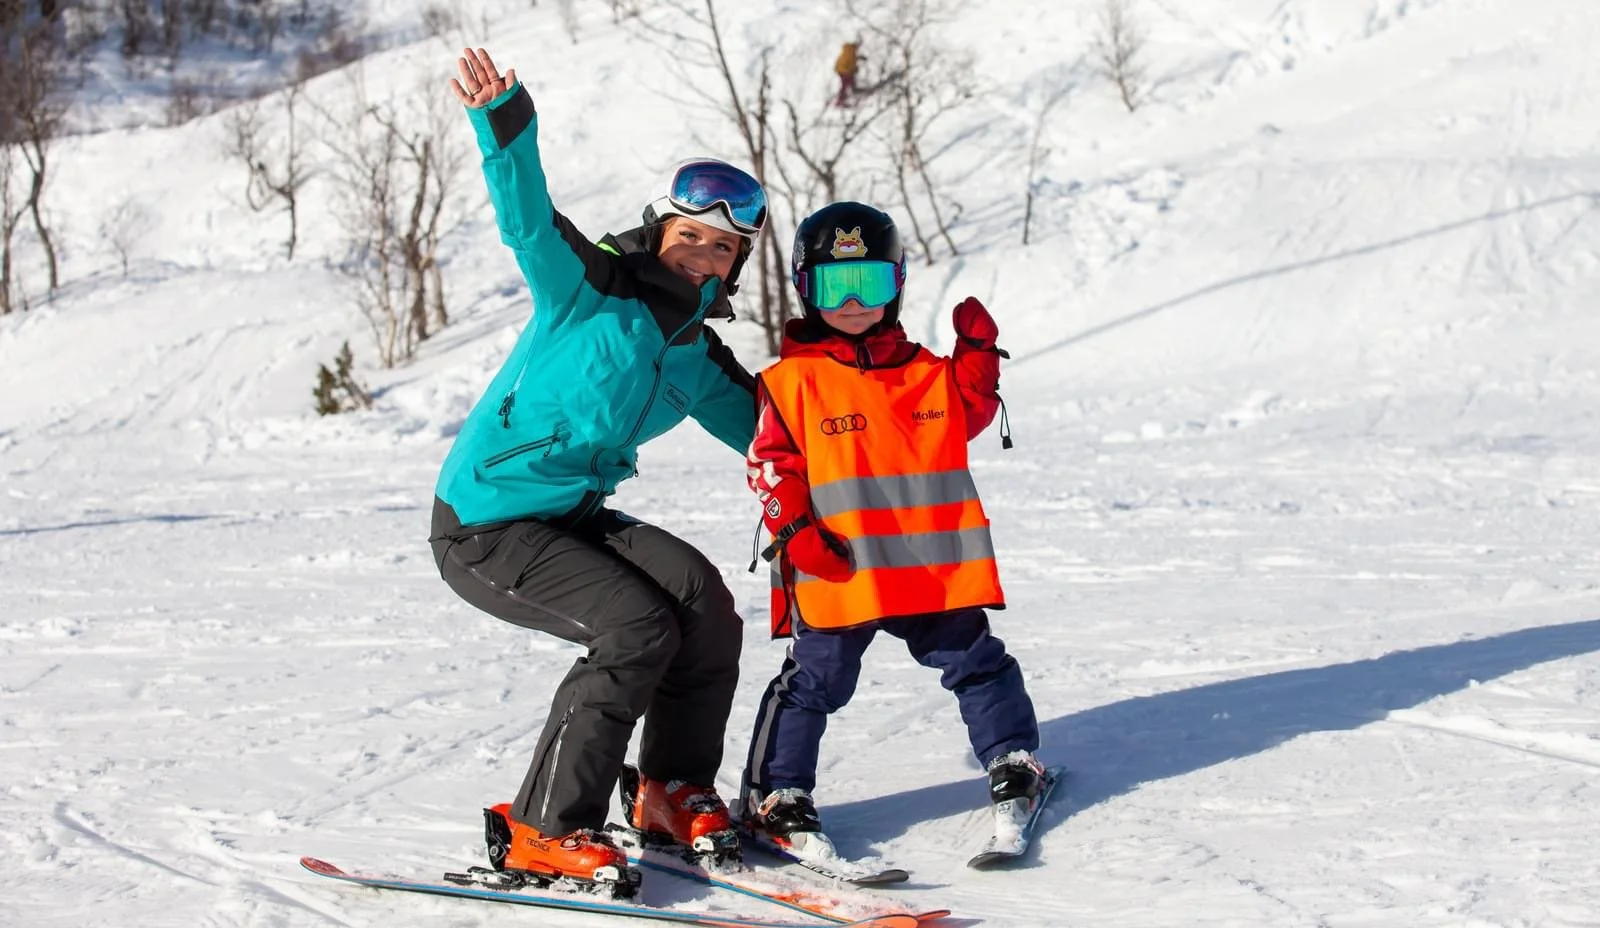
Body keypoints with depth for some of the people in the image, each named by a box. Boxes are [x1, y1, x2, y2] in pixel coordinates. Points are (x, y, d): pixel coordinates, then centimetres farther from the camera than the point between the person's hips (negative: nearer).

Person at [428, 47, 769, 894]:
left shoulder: (699, 362, 10)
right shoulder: (589, 291, -10)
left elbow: (770, 430, 24)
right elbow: (532, 225, -28)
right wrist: (506, 126, -44)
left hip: (574, 517, 7)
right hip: (484, 526, -7)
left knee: (700, 598, -13)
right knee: (639, 629, -21)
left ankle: (676, 791, 5)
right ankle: (542, 832, -14)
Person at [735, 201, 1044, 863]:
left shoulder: (921, 369, 11)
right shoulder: (792, 378, -3)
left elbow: (968, 416, 19)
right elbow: (771, 464, -4)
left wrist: (978, 356, 6)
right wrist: (794, 529, -14)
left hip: (934, 565, 4)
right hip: (838, 573, -4)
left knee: (976, 660, 13)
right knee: (816, 680, -1)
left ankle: (1014, 762, 29)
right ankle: (774, 798, 7)